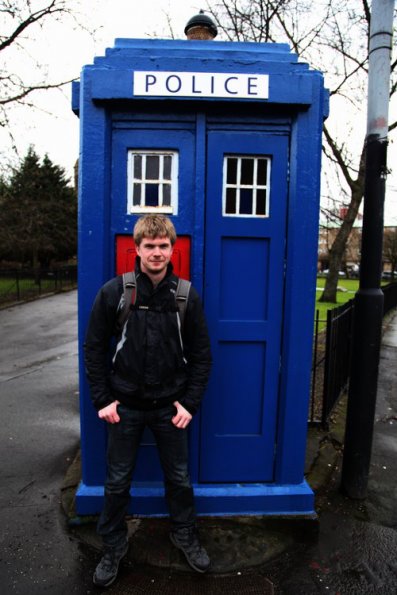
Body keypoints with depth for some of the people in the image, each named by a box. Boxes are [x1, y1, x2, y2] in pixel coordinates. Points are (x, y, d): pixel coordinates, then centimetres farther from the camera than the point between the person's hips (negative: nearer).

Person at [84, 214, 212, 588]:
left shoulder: (188, 297, -6)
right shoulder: (113, 293, -9)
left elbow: (201, 355, -1)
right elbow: (94, 349, -3)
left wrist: (189, 402, -6)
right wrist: (102, 400, -6)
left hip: (170, 406, 1)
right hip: (125, 406, 0)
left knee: (179, 478, 17)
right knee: (117, 482, 14)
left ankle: (185, 536, 42)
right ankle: (113, 547, 38)